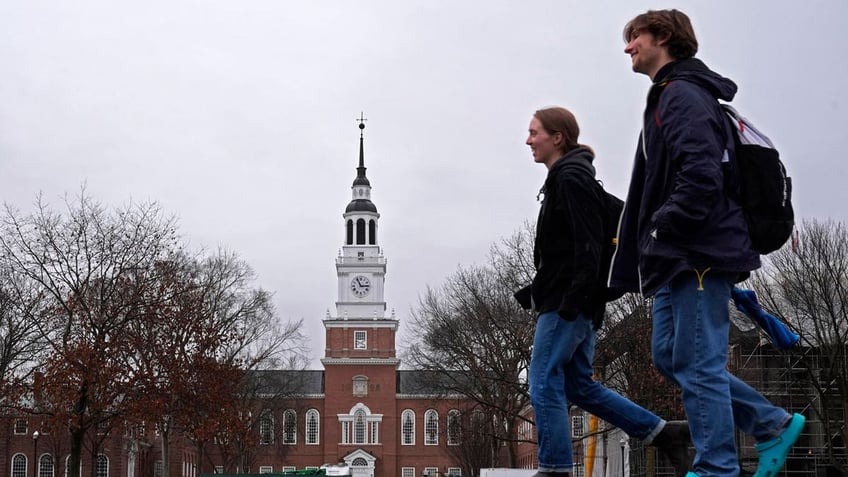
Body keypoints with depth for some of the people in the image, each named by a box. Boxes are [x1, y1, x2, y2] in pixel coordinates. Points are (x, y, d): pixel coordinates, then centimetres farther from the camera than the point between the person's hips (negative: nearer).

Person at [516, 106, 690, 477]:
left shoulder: (571, 178, -11)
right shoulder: (563, 178, 20)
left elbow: (589, 244, -20)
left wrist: (573, 298, -24)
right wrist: (535, 292, 18)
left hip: (568, 303, -10)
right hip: (569, 302, 10)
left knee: (544, 384, -7)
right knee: (578, 386, 12)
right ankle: (665, 433, 15)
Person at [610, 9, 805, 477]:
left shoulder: (683, 96, -11)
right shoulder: (667, 98, 22)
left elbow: (701, 177, -24)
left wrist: (662, 230, -17)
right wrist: (635, 258, 20)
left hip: (700, 254, -11)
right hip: (680, 260, 11)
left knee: (697, 364, -7)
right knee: (669, 355, 13)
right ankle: (774, 424, 20)